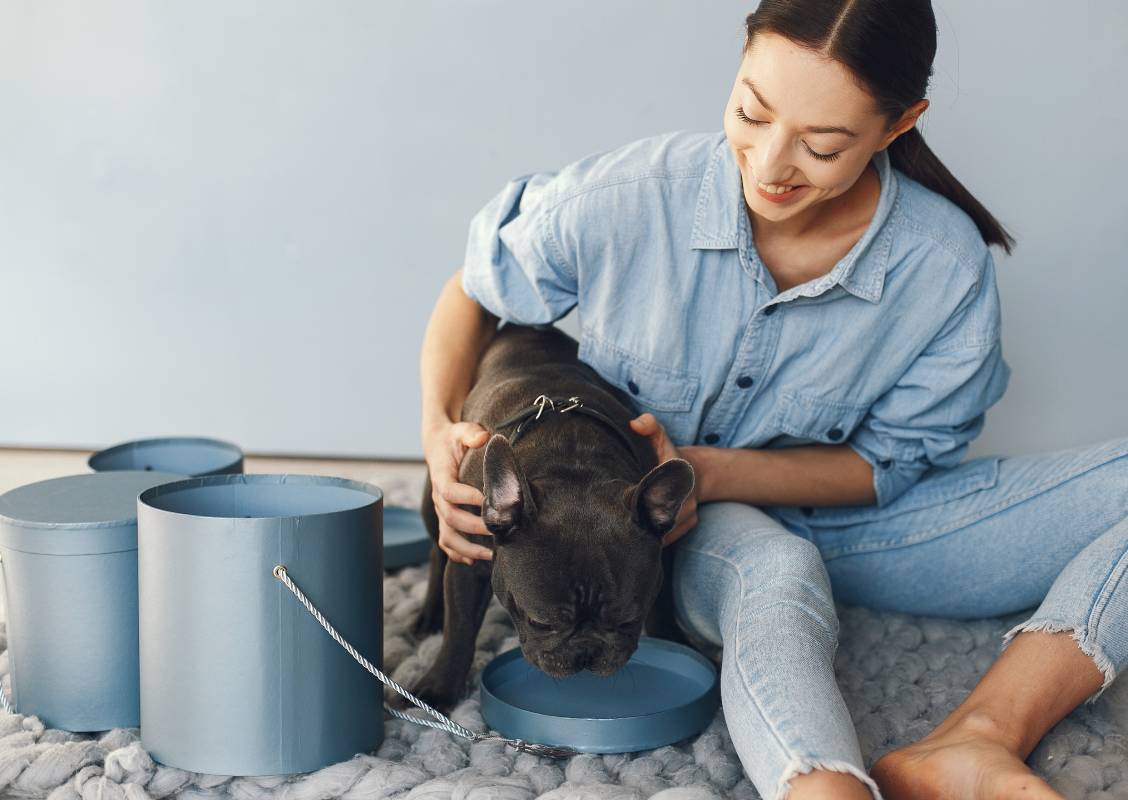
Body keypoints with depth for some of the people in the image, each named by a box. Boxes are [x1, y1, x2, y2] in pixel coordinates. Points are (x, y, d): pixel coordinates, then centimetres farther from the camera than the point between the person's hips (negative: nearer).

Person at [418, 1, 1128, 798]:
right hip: (687, 532, -2)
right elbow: (476, 292, -3)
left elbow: (891, 460, -9)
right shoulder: (627, 197, -22)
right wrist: (441, 431, -23)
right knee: (773, 571, -41)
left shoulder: (947, 266, -20)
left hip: (849, 520, 3)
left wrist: (706, 472, -25)